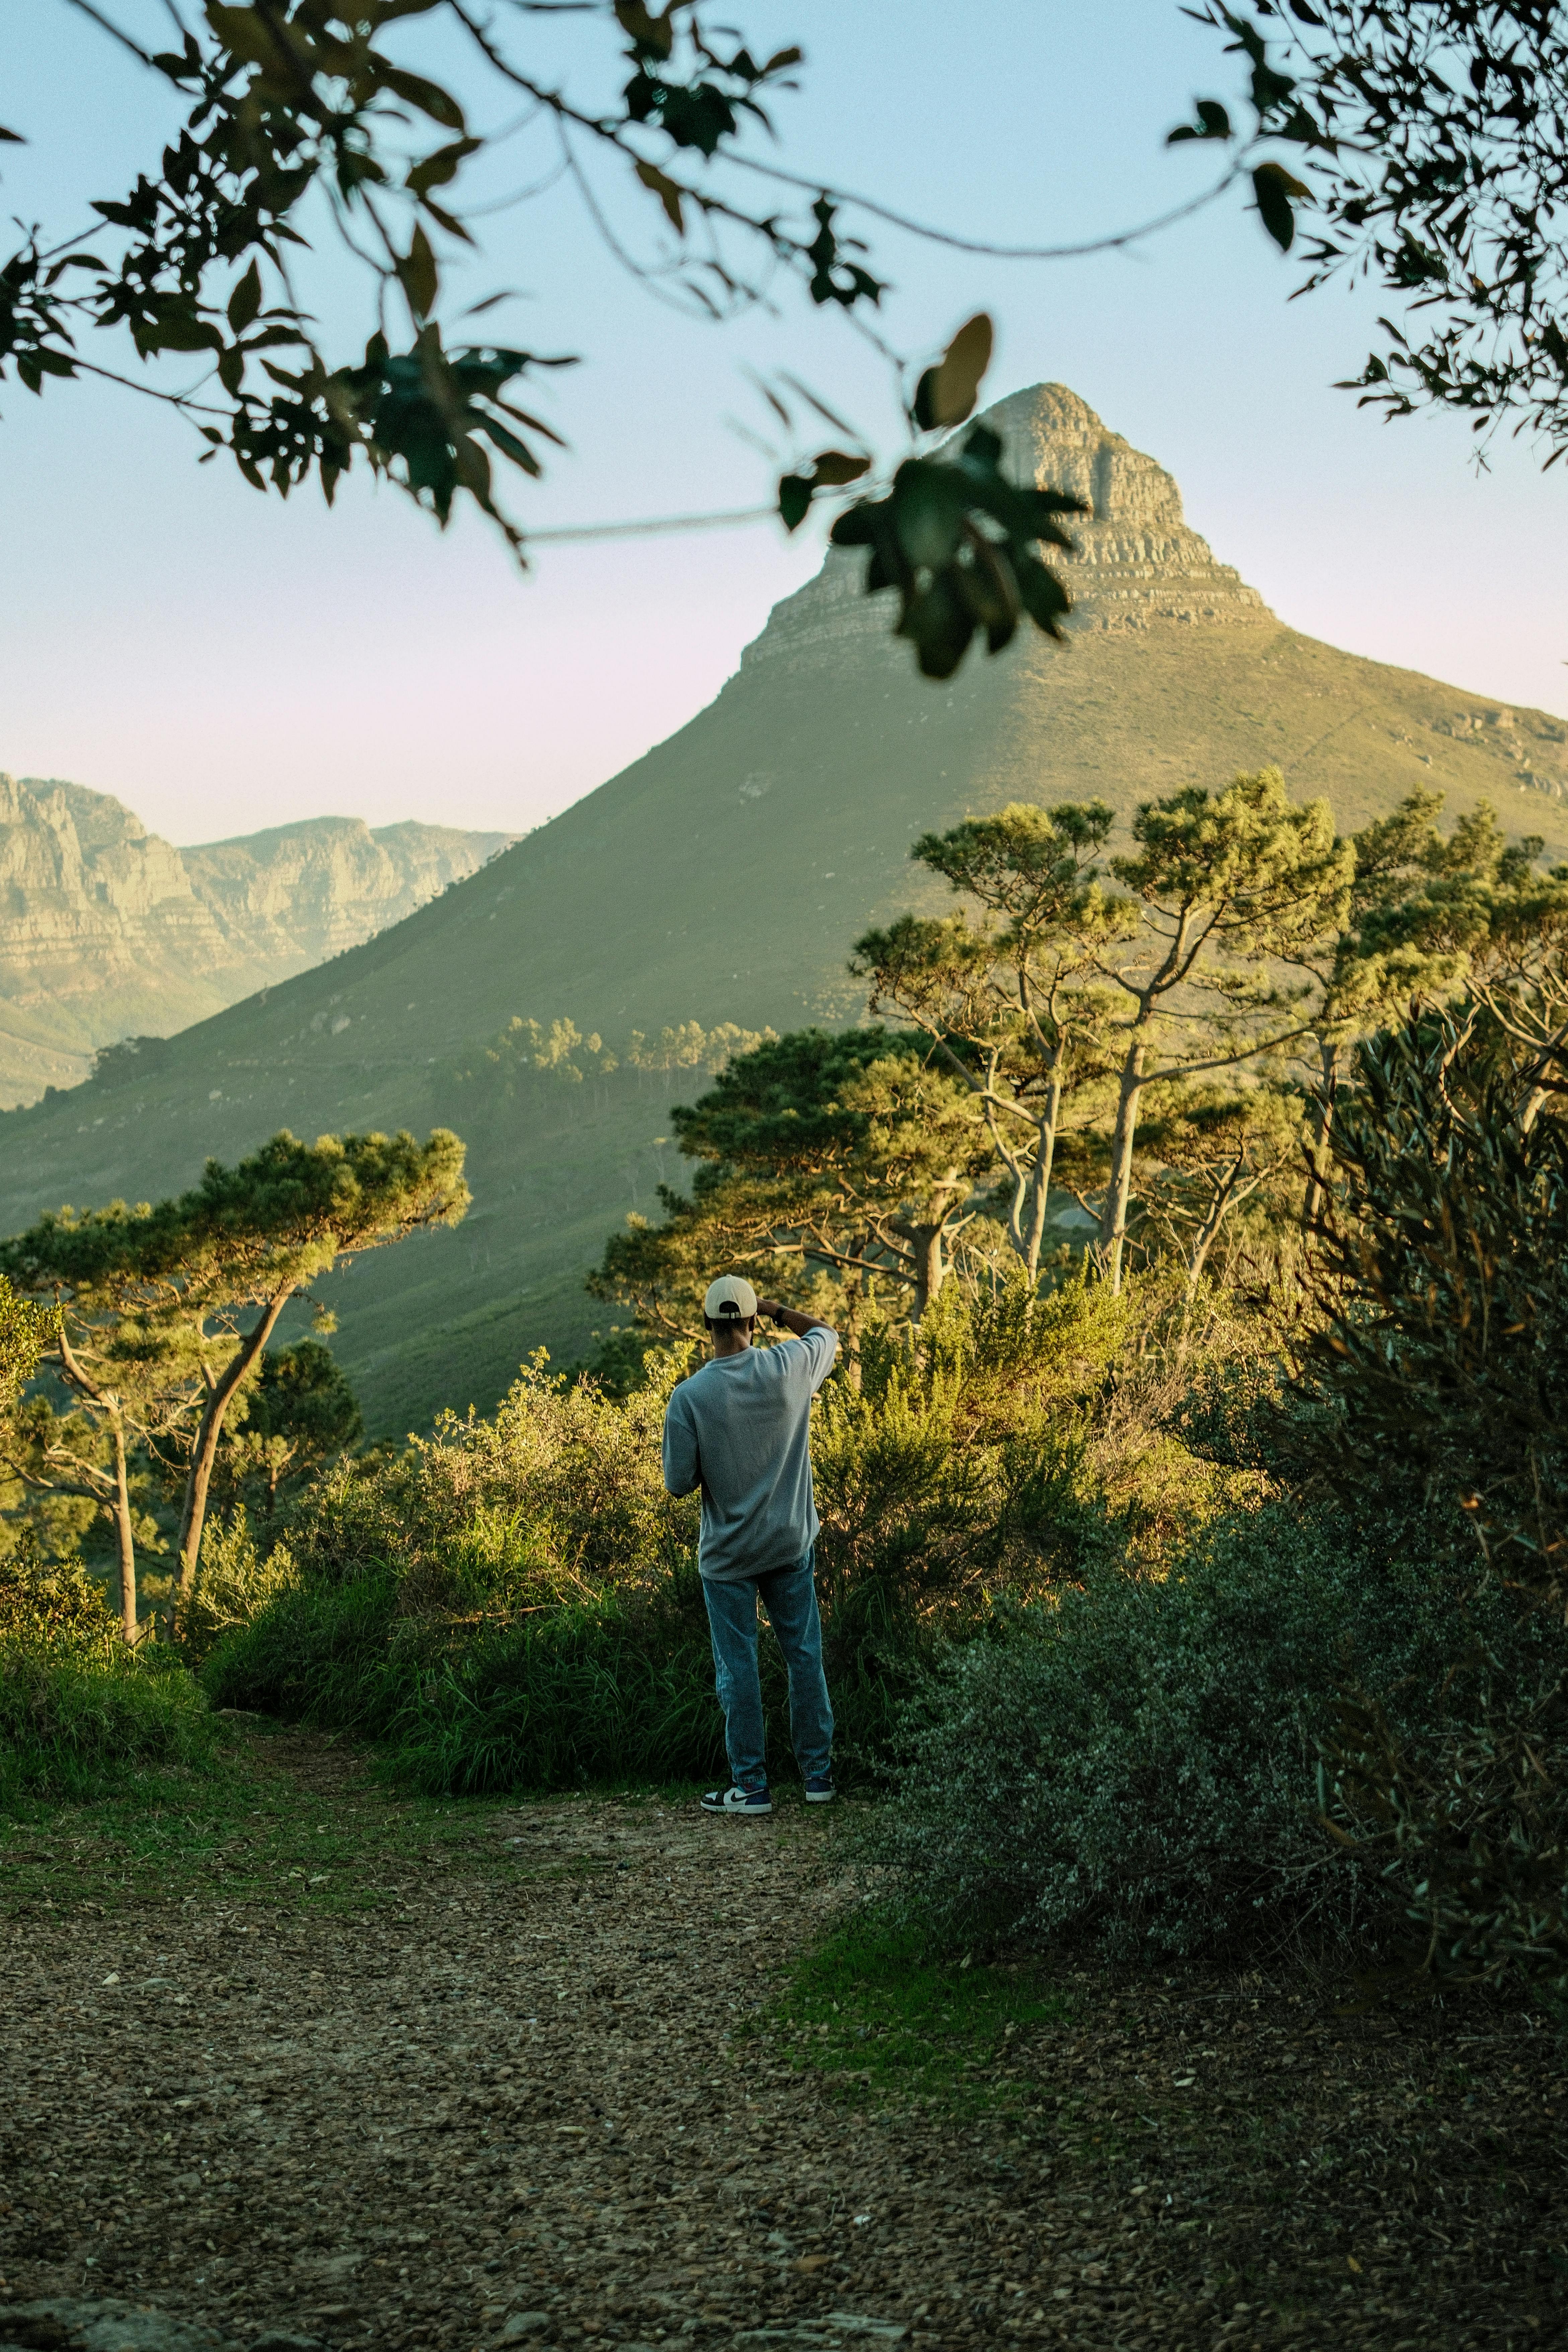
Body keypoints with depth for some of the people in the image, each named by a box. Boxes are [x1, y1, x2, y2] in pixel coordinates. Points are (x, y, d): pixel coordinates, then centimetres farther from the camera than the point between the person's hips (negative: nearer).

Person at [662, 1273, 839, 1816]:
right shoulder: (790, 1368, -11)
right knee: (805, 1655, 13)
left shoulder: (688, 1397, -17)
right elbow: (826, 1332, 12)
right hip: (792, 1544, 3)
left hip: (728, 1553, -2)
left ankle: (751, 1786, 11)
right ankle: (818, 1774, 20)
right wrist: (775, 1310, 14)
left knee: (737, 1668, 6)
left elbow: (679, 1483, -11)